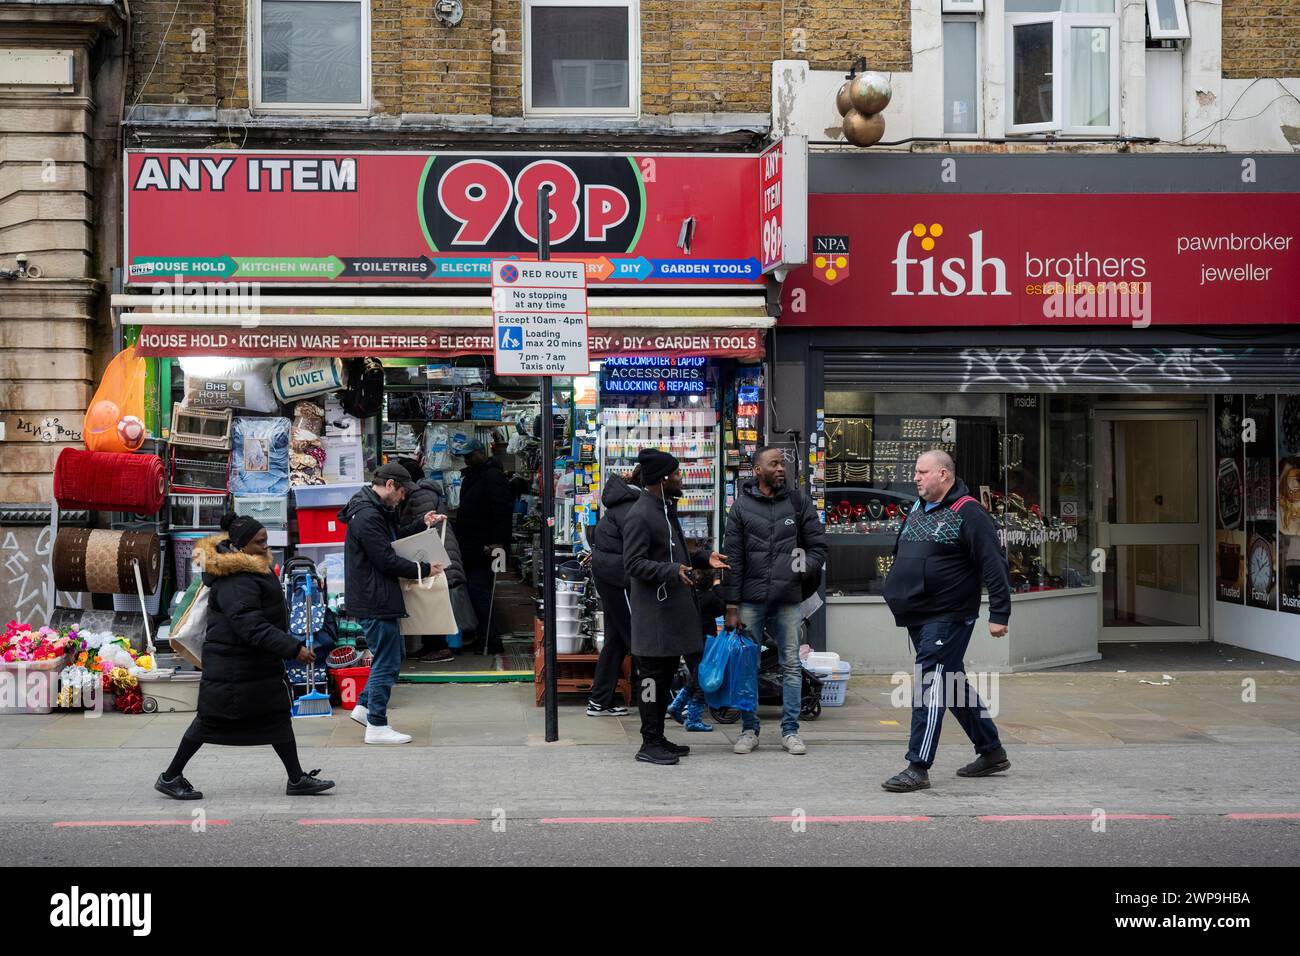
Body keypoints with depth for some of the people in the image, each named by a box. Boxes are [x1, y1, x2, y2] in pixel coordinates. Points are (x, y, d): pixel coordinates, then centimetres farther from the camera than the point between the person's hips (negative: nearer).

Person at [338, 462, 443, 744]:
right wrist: (423, 570, -12)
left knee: (395, 654, 20)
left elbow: (396, 538, 24)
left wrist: (422, 523, 11)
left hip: (380, 599, 11)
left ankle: (364, 706, 26)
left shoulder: (378, 511, 13)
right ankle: (377, 726, 5)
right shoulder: (367, 516, -21)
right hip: (375, 602, -11)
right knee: (387, 662, -3)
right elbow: (387, 560, -22)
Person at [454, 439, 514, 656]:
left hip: (485, 548, -10)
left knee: (479, 591, -12)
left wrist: (498, 542, -28)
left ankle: (491, 642, -8)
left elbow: (503, 511, -22)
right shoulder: (471, 477, 20)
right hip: (471, 548, 10)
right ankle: (485, 639, 16)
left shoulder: (493, 477, -13)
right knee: (474, 591, 10)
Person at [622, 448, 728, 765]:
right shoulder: (639, 516, -15)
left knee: (667, 674, 14)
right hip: (654, 611, -10)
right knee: (653, 675, -5)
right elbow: (633, 563, -19)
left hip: (675, 607, 10)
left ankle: (658, 737, 23)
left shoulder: (666, 509, 17)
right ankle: (649, 744, 1)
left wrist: (703, 558, 14)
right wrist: (672, 570, -29)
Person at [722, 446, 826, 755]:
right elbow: (733, 559, 1)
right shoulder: (741, 506, 2)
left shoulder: (798, 501, 5)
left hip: (788, 600, 1)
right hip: (751, 599, -1)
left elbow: (818, 544, 11)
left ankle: (790, 730, 14)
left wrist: (805, 568, -9)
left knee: (791, 666, 5)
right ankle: (749, 729, 15)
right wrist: (731, 607, -2)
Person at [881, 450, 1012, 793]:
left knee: (929, 685, -11)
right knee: (954, 685, 16)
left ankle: (918, 768, -9)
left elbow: (994, 566, -15)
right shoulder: (916, 511, 15)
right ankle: (992, 753, 29)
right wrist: (897, 597, 24)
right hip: (917, 617, 9)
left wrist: (999, 613, -18)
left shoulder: (968, 513, -11)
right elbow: (900, 557, 26)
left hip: (948, 617, -9)